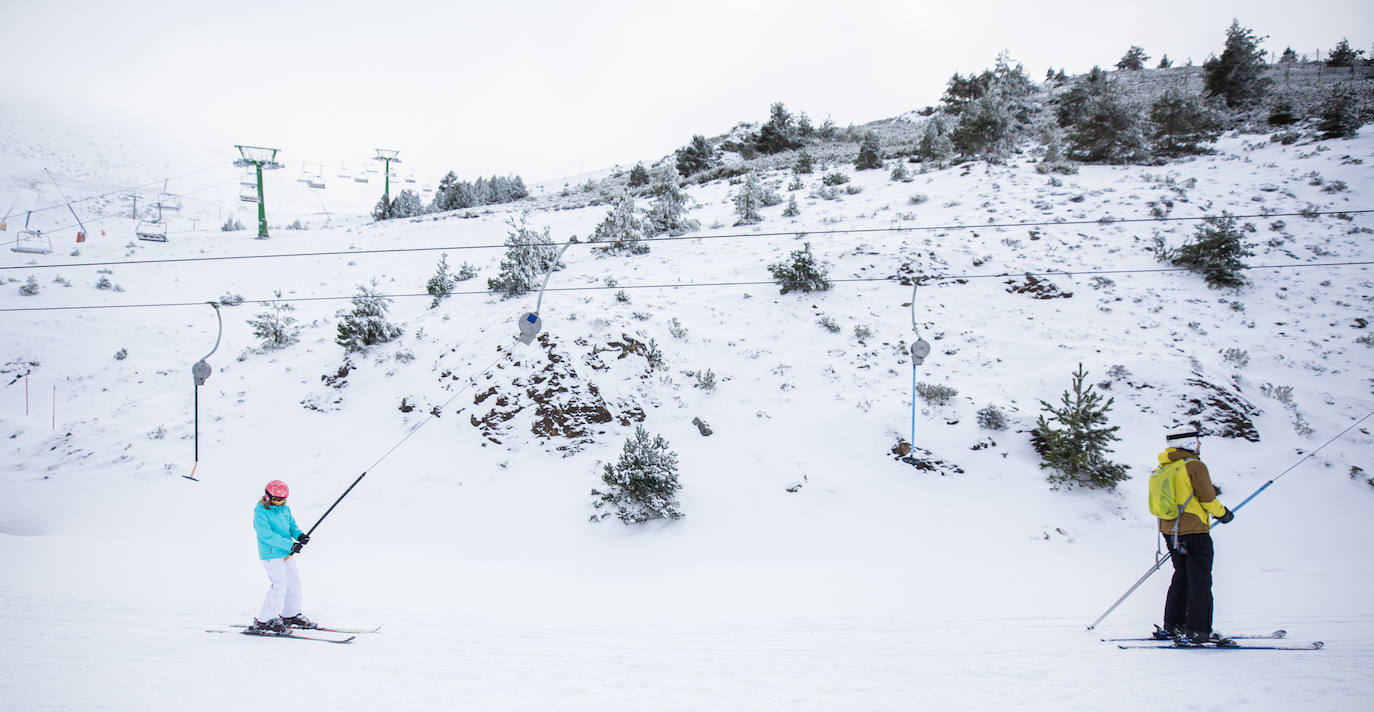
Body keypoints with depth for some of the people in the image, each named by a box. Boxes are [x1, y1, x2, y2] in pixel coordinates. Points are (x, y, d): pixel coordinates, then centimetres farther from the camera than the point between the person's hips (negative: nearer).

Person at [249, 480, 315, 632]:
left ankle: (291, 615, 33)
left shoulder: (285, 508, 8)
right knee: (279, 585, -14)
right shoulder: (261, 512, -16)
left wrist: (299, 535, -7)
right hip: (271, 554, -8)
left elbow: (291, 525, 17)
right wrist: (290, 545, -28)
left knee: (294, 582, 15)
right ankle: (263, 621, -6)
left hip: (286, 553, 8)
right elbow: (267, 535, -23)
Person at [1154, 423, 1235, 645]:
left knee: (1181, 577, 18)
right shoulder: (1194, 466, -15)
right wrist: (1222, 513, 3)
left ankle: (1172, 625, 20)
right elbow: (1207, 498, -15)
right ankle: (1197, 631, -4)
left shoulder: (1163, 467, 8)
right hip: (1194, 531, -8)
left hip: (1170, 530, 8)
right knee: (1200, 581, -2)